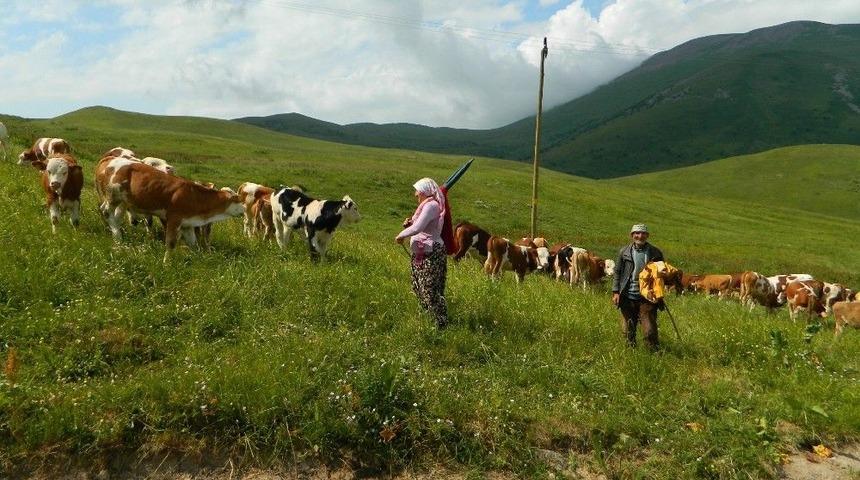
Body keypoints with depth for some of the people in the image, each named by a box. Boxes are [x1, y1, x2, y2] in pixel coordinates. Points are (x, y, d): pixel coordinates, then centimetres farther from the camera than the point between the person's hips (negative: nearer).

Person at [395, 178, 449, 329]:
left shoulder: (431, 205, -18)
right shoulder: (427, 205, 15)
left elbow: (417, 228, -28)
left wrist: (401, 235, -13)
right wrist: (409, 223, 3)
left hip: (431, 253, -11)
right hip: (421, 253, 11)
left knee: (431, 290, -7)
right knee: (418, 286, 19)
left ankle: (442, 324, 1)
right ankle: (427, 315, 34)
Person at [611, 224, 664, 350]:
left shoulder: (655, 253, 0)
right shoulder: (624, 252, 2)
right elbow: (617, 272, 6)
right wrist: (615, 292, -1)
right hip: (628, 297, 1)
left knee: (649, 331, -1)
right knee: (628, 330, 11)